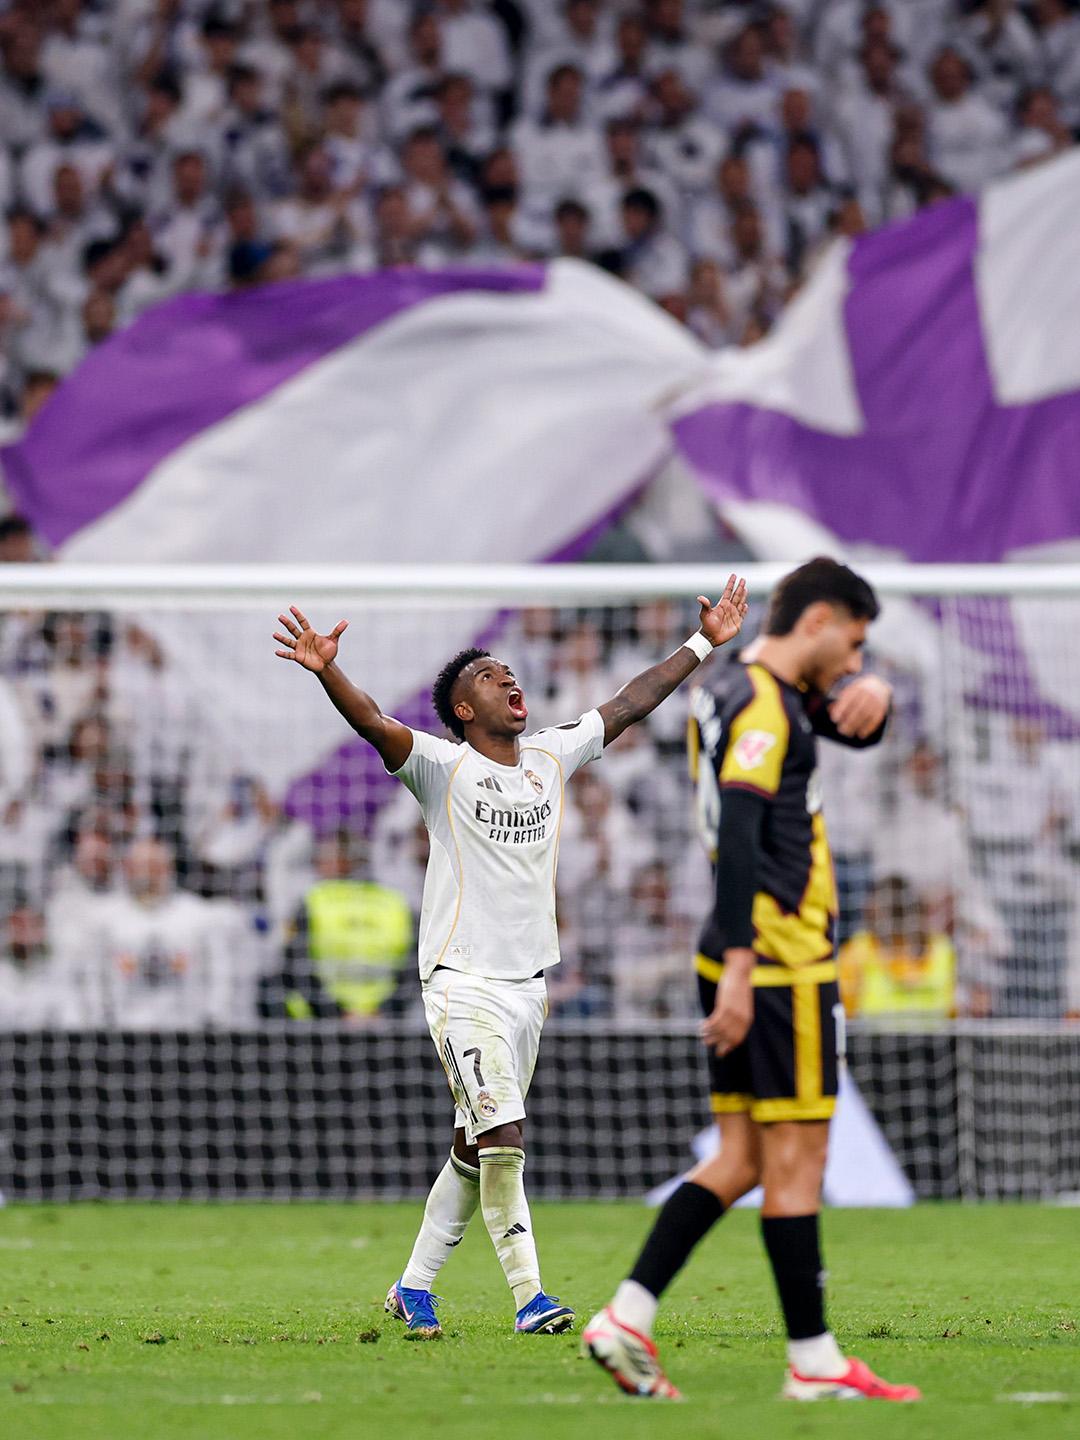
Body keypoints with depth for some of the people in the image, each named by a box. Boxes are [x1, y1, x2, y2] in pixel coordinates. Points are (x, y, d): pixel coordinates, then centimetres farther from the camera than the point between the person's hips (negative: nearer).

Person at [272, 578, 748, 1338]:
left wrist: (704, 643, 23)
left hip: (529, 984, 6)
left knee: (477, 1151, 11)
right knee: (503, 1139, -17)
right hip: (462, 983, -6)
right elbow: (376, 725, -24)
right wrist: (327, 672, -42)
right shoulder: (445, 768, -7)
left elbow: (631, 703, 19)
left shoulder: (552, 757, 10)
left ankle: (414, 1285, 22)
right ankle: (529, 1294, -14)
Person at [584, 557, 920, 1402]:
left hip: (748, 964, 10)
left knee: (741, 1160, 10)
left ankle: (626, 1319, 4)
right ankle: (814, 1362, 1)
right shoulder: (762, 707, -13)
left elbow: (857, 725, 30)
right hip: (782, 967, -10)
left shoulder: (760, 695, 17)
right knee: (795, 1164, -4)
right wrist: (739, 967, -27)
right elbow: (737, 838, -22)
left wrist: (872, 693, 4)